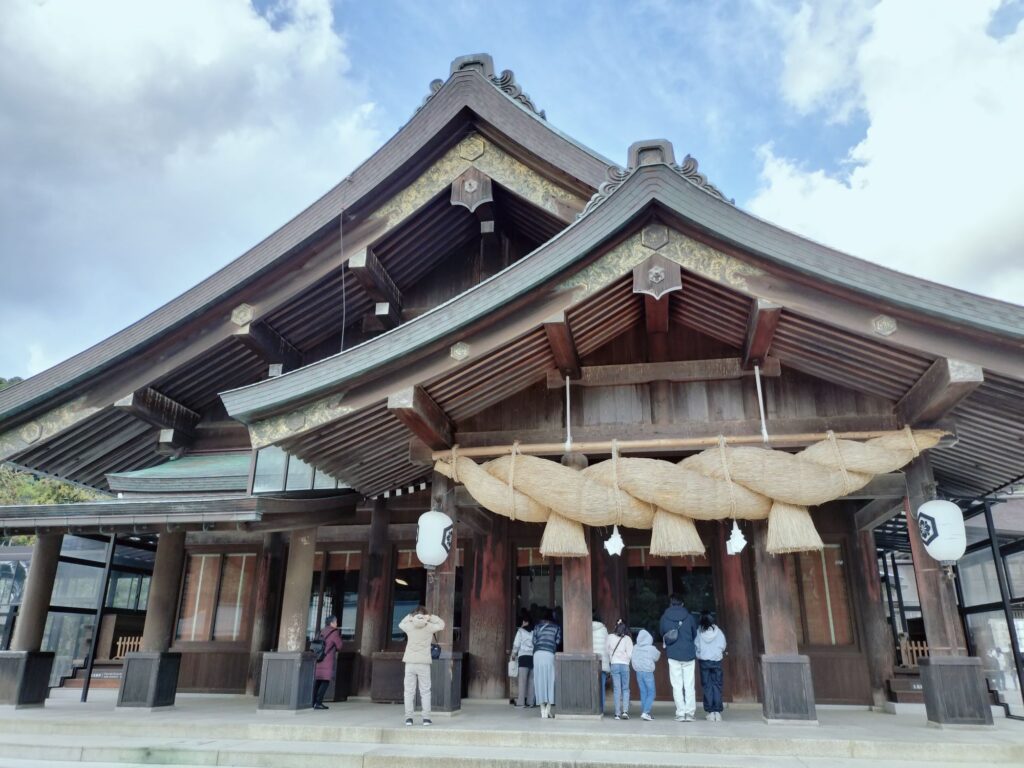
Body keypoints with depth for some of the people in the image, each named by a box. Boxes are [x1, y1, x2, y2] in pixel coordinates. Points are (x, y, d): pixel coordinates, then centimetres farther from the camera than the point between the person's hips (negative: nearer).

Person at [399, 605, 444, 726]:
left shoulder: (409, 626, 1)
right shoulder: (429, 627, -3)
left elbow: (400, 624, 24)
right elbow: (441, 624, 14)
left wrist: (410, 616, 16)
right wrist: (431, 617, 10)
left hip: (410, 663, 1)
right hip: (423, 664, -1)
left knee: (409, 691, 6)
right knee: (425, 692, 5)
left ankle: (408, 717, 3)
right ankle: (426, 718, 1)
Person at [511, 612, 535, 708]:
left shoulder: (520, 631, 5)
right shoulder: (534, 632, 11)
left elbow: (516, 644, 1)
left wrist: (513, 654, 12)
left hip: (523, 656, -3)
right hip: (533, 657, 3)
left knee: (522, 680, -4)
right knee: (531, 680, 6)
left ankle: (521, 702, -8)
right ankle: (530, 701, 4)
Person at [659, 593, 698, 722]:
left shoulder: (664, 618, -1)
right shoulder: (689, 617, -1)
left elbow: (662, 634, 8)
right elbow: (695, 635, 10)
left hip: (673, 655, 0)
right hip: (689, 655, 0)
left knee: (677, 686, 4)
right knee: (689, 685, 6)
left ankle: (680, 713, 1)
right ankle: (690, 713, 3)